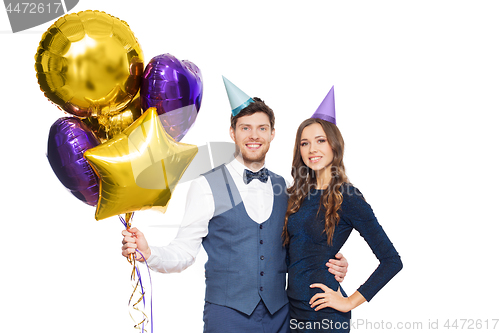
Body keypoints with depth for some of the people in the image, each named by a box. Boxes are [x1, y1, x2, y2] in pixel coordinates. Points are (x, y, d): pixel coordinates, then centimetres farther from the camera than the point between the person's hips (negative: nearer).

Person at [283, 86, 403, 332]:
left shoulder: (347, 197, -12)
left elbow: (392, 260, -14)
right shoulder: (299, 193, 4)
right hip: (293, 305, 6)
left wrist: (350, 302, -13)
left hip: (324, 312, -5)